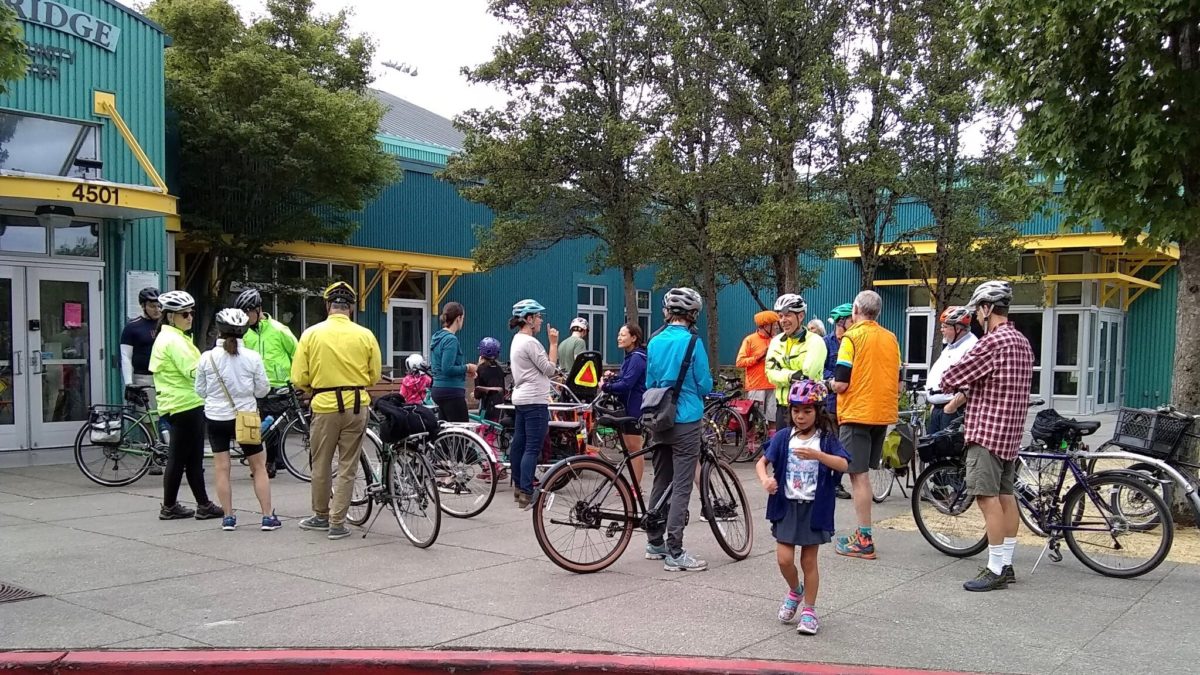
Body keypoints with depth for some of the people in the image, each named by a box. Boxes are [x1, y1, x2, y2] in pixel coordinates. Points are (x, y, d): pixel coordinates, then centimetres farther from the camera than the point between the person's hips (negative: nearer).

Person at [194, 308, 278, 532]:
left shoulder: (207, 358, -8)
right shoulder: (252, 357, -10)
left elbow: (200, 391, 2)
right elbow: (262, 390, -3)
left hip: (216, 418, 1)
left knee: (222, 469, 10)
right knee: (259, 466, 9)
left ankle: (228, 517, 12)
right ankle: (268, 517, 9)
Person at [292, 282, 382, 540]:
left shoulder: (311, 334, -5)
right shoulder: (365, 335, -4)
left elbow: (299, 378, -4)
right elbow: (375, 376, 4)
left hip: (324, 406, 0)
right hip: (356, 406, 1)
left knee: (321, 465, 16)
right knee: (347, 468, 8)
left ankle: (321, 516, 30)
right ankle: (337, 523, 10)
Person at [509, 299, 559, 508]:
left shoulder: (517, 340, 15)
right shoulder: (530, 342, -16)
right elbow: (549, 369, -14)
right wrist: (553, 343, -10)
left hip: (521, 398, 11)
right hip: (534, 400, -11)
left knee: (519, 444, 14)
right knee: (533, 448, -11)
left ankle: (519, 487, 23)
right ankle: (526, 494, -13)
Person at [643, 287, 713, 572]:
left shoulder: (655, 342, 6)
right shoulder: (692, 342, -12)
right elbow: (705, 385, -7)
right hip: (686, 421, -6)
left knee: (660, 482, 16)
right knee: (681, 487, -4)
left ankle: (655, 542, 24)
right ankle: (674, 553, -4)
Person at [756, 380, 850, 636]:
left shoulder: (826, 439, -4)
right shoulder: (783, 438, 2)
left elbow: (843, 464, -19)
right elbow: (762, 462, 5)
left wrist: (817, 455, -35)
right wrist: (765, 479, -17)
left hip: (814, 507, -2)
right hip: (787, 505, 2)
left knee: (809, 560, 5)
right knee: (784, 558, -5)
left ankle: (809, 610, 20)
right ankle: (795, 591, 26)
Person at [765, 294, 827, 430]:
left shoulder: (815, 342, -8)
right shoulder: (776, 341, 10)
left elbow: (807, 375, -19)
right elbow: (771, 372, -2)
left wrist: (783, 375, -11)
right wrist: (791, 375, -17)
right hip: (783, 407, 6)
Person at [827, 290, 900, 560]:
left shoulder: (852, 337, -11)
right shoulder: (891, 339, 8)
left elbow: (841, 384, -15)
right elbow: (898, 383, 12)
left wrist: (829, 383, 5)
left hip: (857, 414, -7)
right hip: (884, 414, 7)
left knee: (858, 475, -3)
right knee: (864, 474, 15)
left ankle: (864, 541, -2)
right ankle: (863, 534, 20)